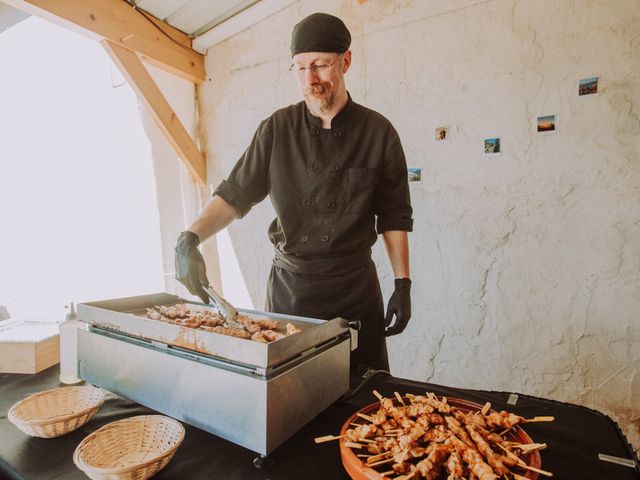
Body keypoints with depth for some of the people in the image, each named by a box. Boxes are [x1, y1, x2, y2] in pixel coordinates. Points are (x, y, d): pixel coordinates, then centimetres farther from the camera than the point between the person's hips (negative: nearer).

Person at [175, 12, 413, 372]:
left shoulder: (378, 132, -3)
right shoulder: (278, 129, -2)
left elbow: (394, 216, 1)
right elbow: (236, 194, 0)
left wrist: (403, 284, -3)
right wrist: (190, 239, -15)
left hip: (356, 289, 0)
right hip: (288, 287, 1)